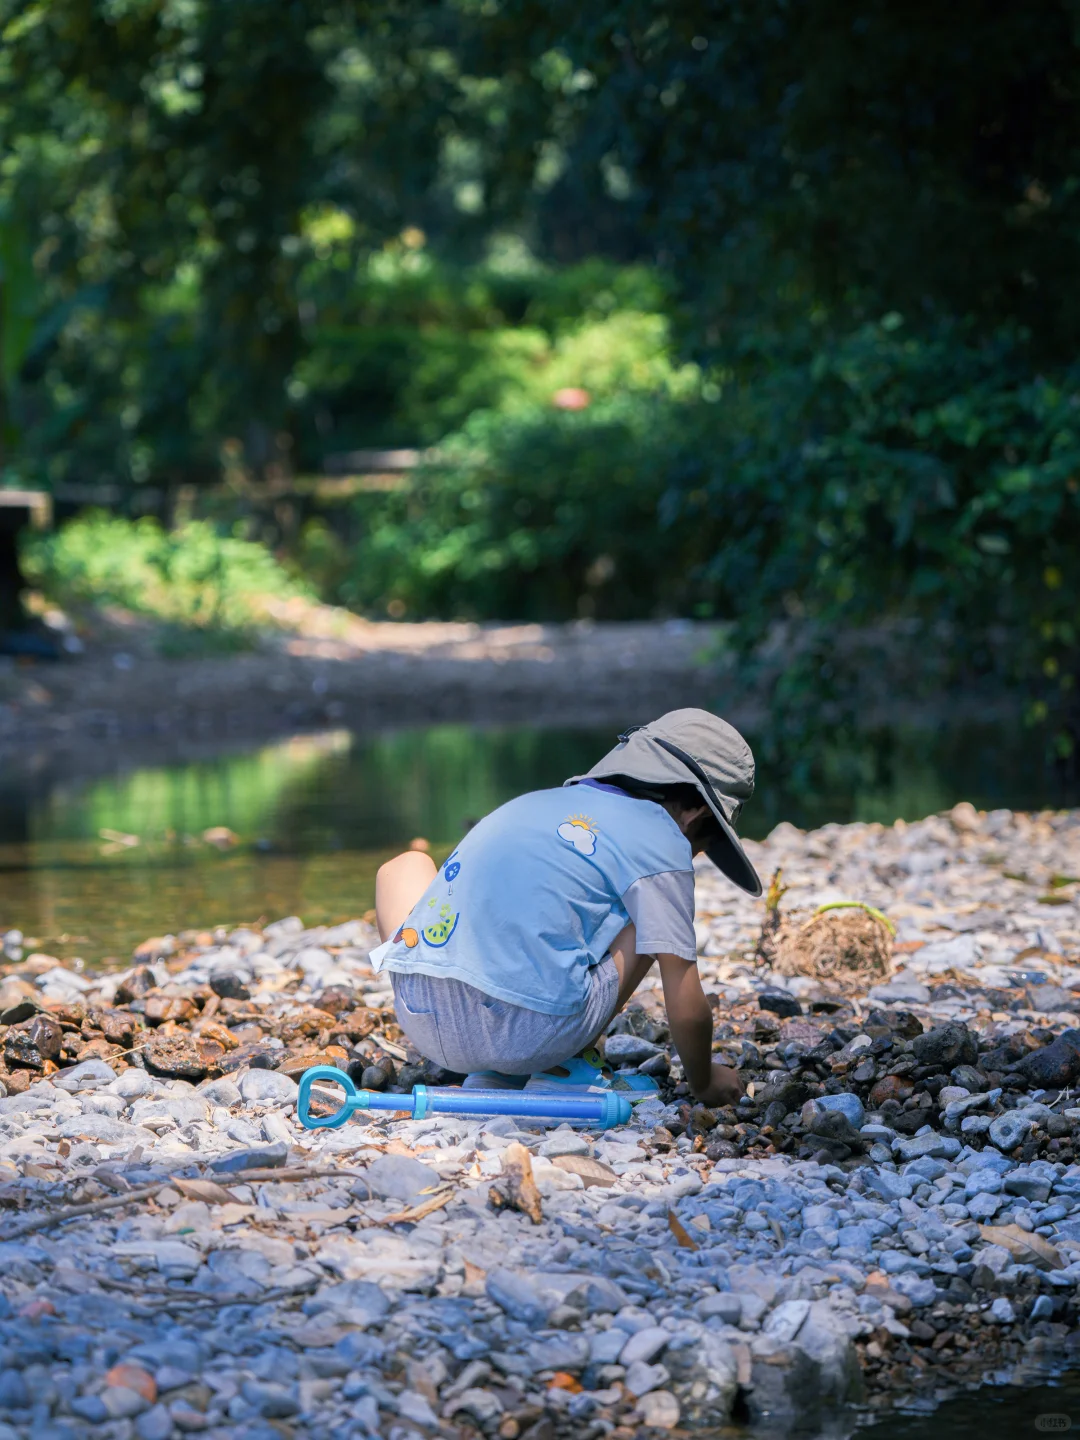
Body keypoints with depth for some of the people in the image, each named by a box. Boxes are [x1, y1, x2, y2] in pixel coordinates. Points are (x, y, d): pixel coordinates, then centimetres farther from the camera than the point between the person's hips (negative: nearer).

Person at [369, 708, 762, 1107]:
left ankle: (490, 1076, 22)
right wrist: (704, 1083, 26)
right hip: (526, 1037, -5)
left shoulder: (541, 803, 25)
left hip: (421, 1023, 5)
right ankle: (556, 1074, 12)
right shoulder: (661, 840, 6)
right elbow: (686, 1010, 6)